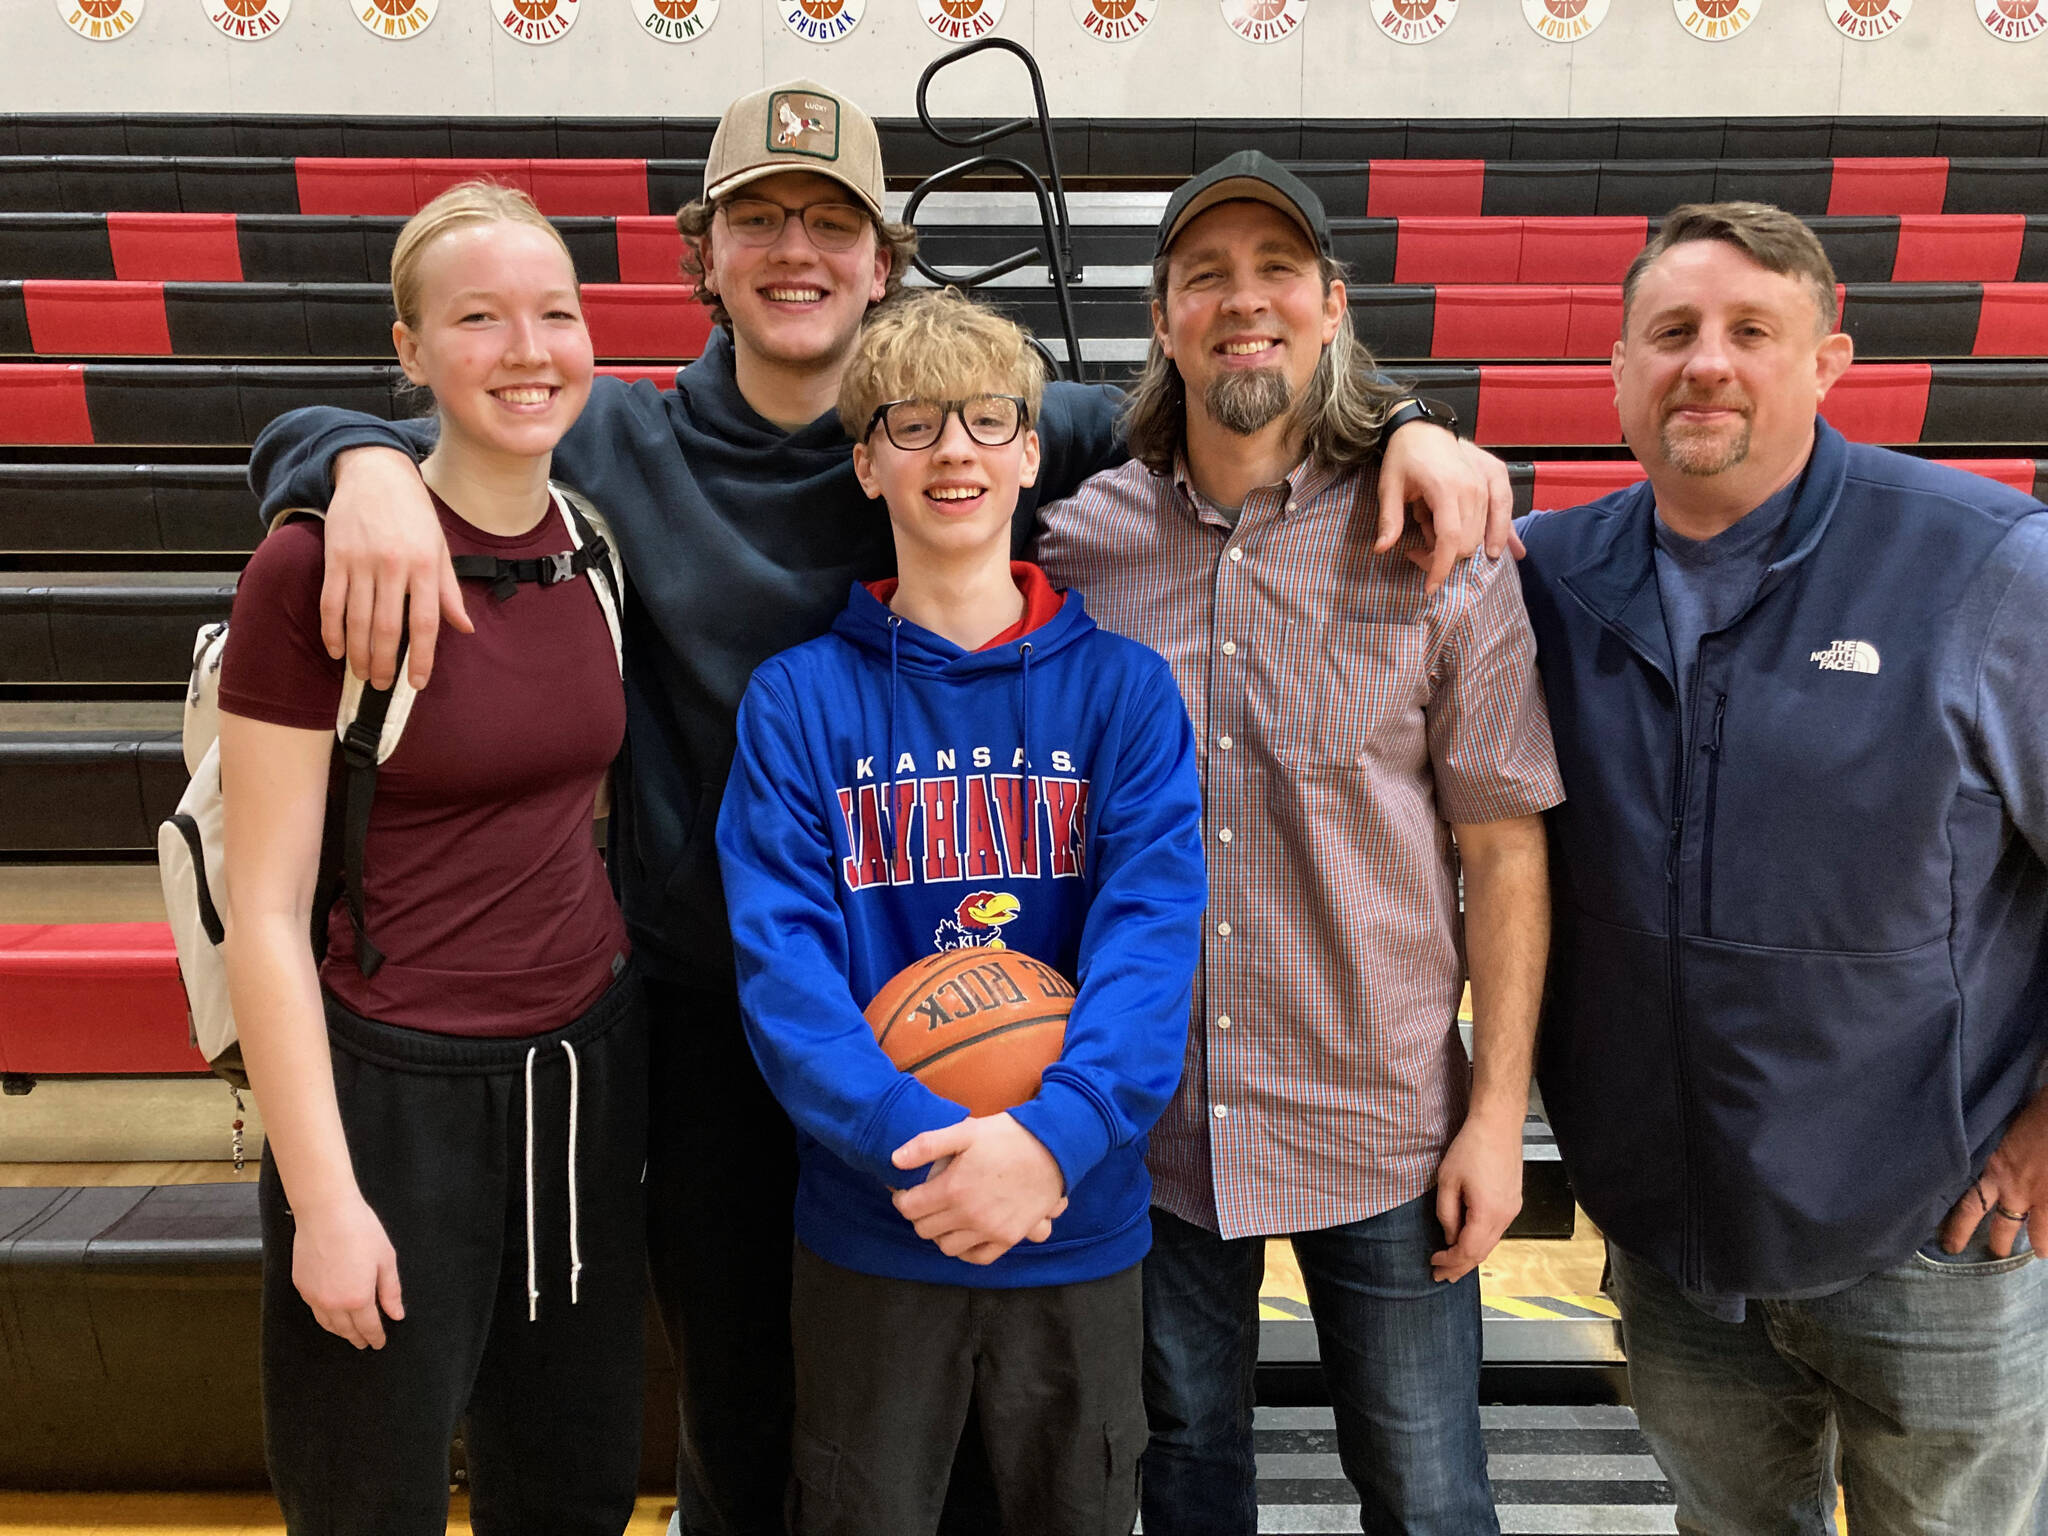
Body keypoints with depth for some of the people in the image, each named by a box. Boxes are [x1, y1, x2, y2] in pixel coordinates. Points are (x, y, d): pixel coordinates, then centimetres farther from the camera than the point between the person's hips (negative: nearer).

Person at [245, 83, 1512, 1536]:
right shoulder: (617, 449, -2)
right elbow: (302, 438, 1)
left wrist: (1393, 428, -10)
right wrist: (372, 467, -23)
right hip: (707, 1016, 0)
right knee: (737, 1405, 17)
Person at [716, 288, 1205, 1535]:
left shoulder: (1123, 685, -4)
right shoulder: (800, 697, -4)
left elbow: (1155, 932, -14)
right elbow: (781, 957, -12)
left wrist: (1055, 1133, -27)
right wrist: (914, 1138, -24)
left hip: (1082, 1224, 1)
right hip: (868, 1228, 0)